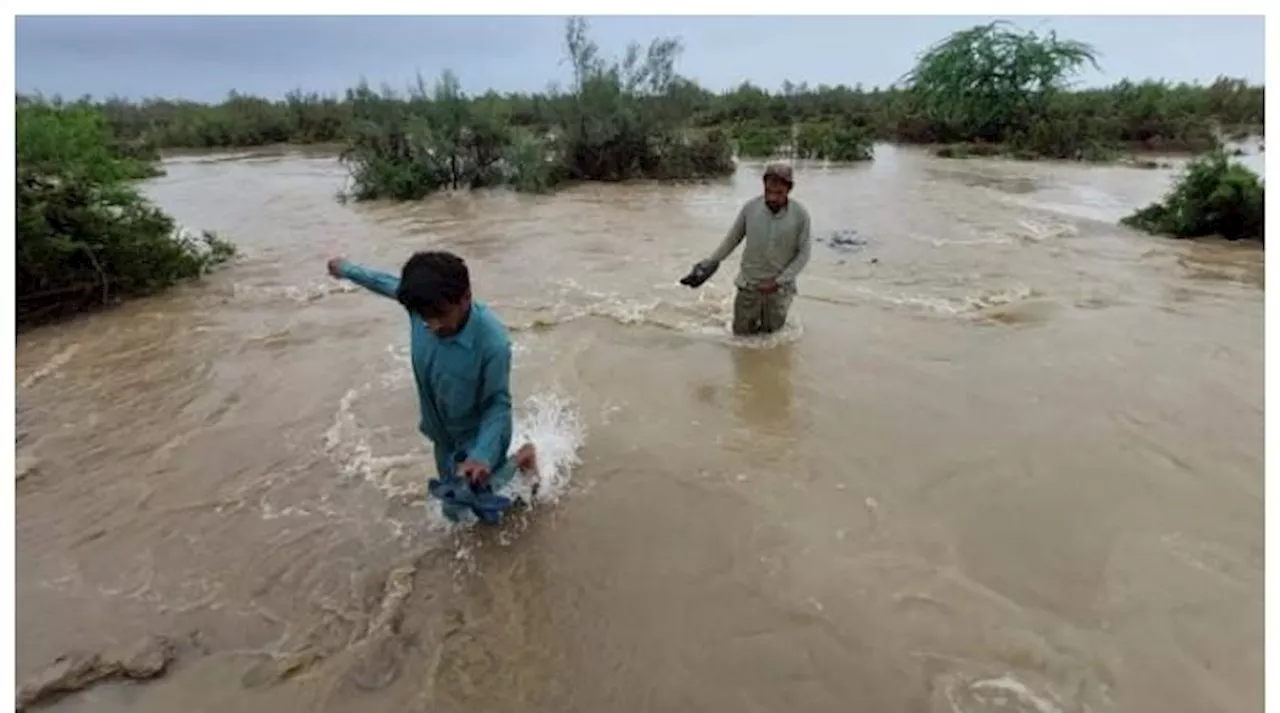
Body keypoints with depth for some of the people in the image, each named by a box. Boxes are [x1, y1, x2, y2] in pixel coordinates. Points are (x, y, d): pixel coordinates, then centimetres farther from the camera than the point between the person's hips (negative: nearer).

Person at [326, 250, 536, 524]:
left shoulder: (492, 342, -38)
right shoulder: (424, 304, -24)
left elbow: (499, 403, -26)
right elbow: (390, 283, -1)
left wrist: (482, 456, -40)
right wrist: (347, 270, 16)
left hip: (478, 436, -5)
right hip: (444, 434, 5)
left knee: (487, 511, 12)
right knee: (454, 510, 23)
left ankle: (523, 456, 32)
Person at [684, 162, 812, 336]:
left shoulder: (800, 214, -17)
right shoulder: (750, 207, -14)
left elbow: (803, 254, -9)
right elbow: (733, 237, 2)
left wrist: (778, 282, -17)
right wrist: (712, 262, 7)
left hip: (779, 287, -1)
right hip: (749, 283, 1)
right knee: (742, 333, 12)